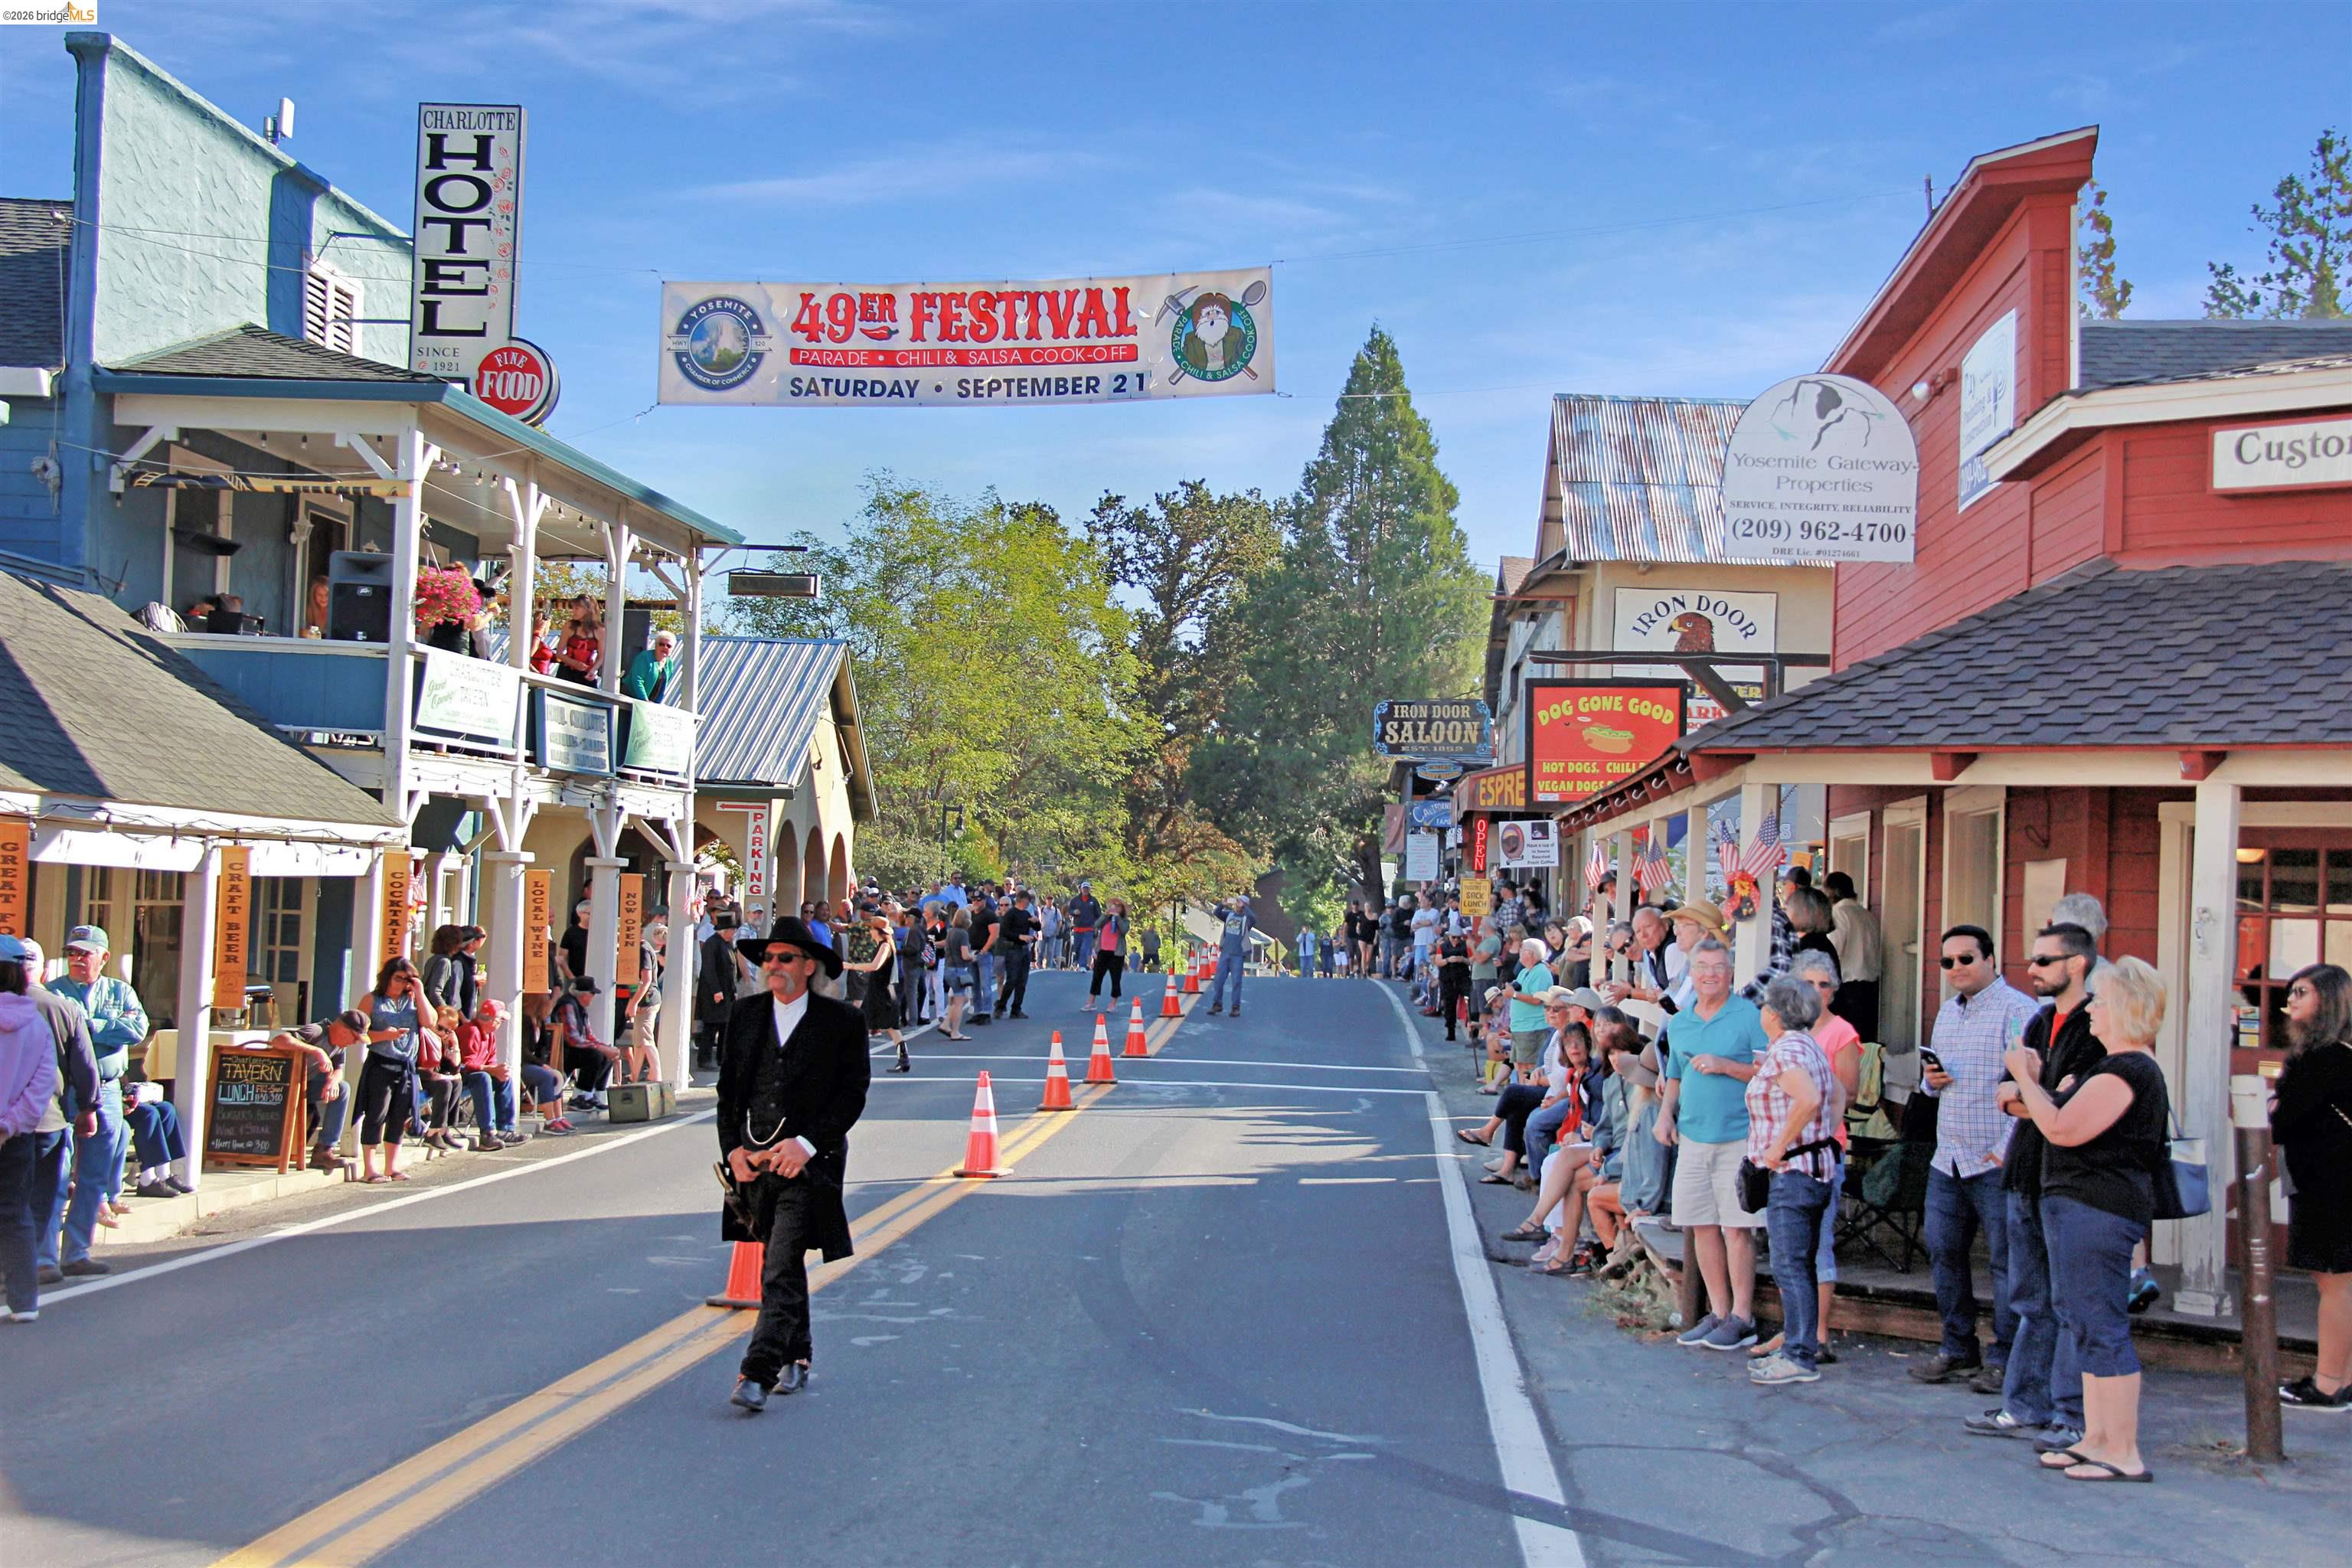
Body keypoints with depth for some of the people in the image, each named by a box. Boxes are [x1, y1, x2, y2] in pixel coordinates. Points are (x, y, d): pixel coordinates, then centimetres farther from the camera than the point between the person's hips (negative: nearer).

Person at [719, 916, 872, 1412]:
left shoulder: (842, 1022, -3)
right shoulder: (745, 1014, 10)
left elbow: (853, 1093, -6)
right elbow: (727, 1087, 13)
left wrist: (806, 1144, -15)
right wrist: (732, 1148, 1)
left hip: (809, 1162, -5)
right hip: (754, 1159, 5)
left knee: (780, 1269, -14)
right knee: (785, 1263, 17)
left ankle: (758, 1375, -17)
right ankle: (797, 1357, 32)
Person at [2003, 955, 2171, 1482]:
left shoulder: (2126, 1071, -18)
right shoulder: (2136, 1067, 18)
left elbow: (2064, 1130, -23)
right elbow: (2079, 1125, 20)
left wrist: (2025, 1078, -11)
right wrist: (2036, 1083, 17)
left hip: (2095, 1209, -12)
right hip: (2085, 1206, 12)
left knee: (2100, 1326, -9)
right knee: (2085, 1321, 17)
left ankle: (2124, 1454, -6)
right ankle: (2096, 1439, 24)